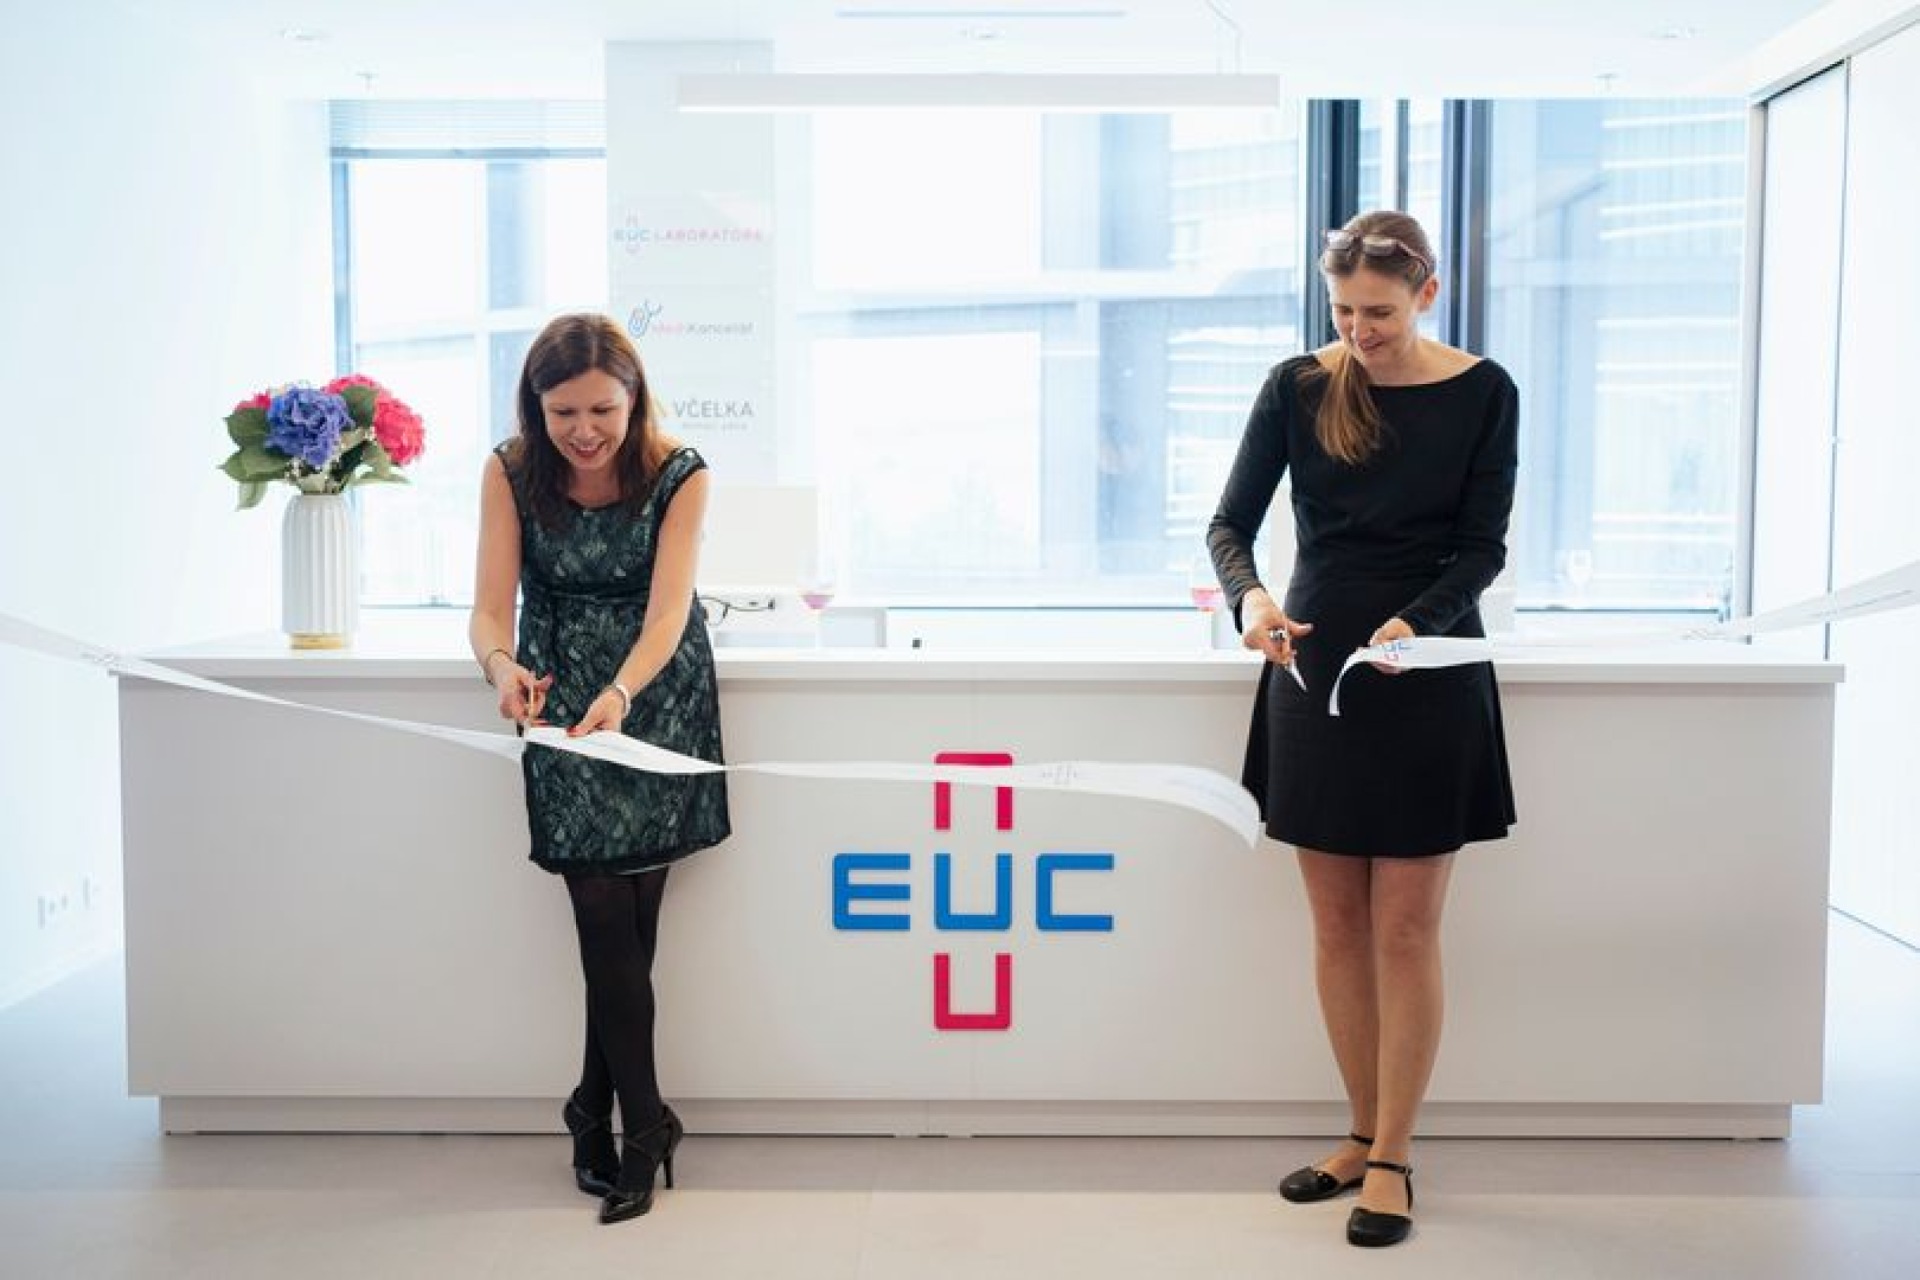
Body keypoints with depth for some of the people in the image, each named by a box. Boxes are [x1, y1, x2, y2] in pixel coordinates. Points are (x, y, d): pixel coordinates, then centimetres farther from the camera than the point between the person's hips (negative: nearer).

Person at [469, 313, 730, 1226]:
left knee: (627, 916, 2)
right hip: (563, 704, 1)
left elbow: (667, 609, -24)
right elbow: (491, 605, -16)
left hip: (660, 699, 0)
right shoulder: (511, 473, -11)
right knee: (608, 918, -6)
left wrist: (620, 694, -43)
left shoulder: (678, 475, -15)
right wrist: (501, 663, -39)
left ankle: (596, 1112, 19)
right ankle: (642, 1125, 4)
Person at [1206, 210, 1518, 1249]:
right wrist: (1250, 597, -24)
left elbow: (1484, 546, -4)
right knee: (1336, 925, 8)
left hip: (1428, 674, -2)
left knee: (1404, 930, 0)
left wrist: (1415, 622, -23)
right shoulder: (1297, 387, 0)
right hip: (1312, 667, 2)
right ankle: (1366, 1134, 23)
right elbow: (1230, 522, -2)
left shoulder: (1482, 393, -3)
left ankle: (1391, 1159, 12)